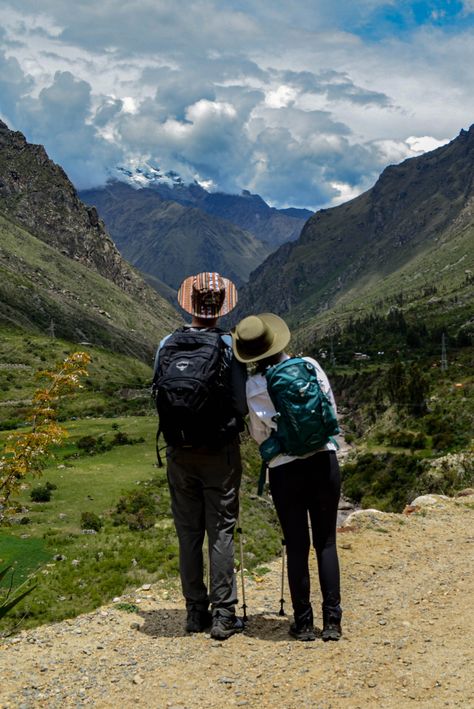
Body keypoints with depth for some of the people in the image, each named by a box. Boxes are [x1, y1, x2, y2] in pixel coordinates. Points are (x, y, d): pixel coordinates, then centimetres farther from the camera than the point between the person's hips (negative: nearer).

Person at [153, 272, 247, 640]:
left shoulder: (168, 345, -2)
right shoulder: (229, 345, -10)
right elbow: (241, 404, -9)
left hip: (179, 451, 3)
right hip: (220, 450, -2)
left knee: (188, 531, 11)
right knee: (221, 530, 4)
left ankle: (196, 612, 18)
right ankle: (223, 614, 6)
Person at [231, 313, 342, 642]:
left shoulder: (253, 387, -4)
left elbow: (259, 436, 5)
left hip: (285, 470, -1)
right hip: (324, 462, 1)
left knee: (297, 547, 10)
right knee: (326, 543, 11)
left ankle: (304, 623, 16)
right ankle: (332, 621, 11)